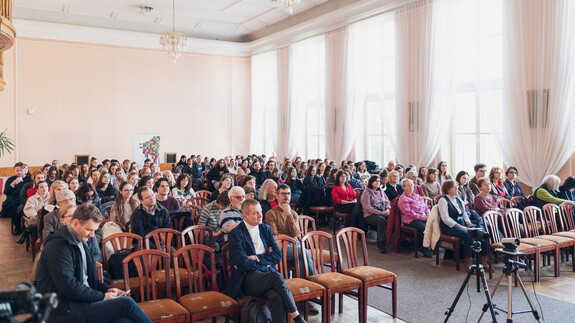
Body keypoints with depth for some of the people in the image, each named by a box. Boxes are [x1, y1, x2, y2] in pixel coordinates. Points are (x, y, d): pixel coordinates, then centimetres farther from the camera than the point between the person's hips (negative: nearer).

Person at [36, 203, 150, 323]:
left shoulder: (81, 241, 13)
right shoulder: (58, 245, -15)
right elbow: (68, 286, -22)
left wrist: (107, 289, 7)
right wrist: (102, 297, -15)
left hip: (81, 299, 8)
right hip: (65, 309, -8)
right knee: (126, 303, -22)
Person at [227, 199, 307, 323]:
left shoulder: (266, 229, 14)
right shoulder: (236, 234, -3)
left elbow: (278, 256, 6)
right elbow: (243, 264, -14)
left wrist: (257, 258, -6)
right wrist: (266, 258, -3)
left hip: (268, 274, 4)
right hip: (248, 279, -4)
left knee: (277, 296, -31)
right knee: (277, 277, -33)